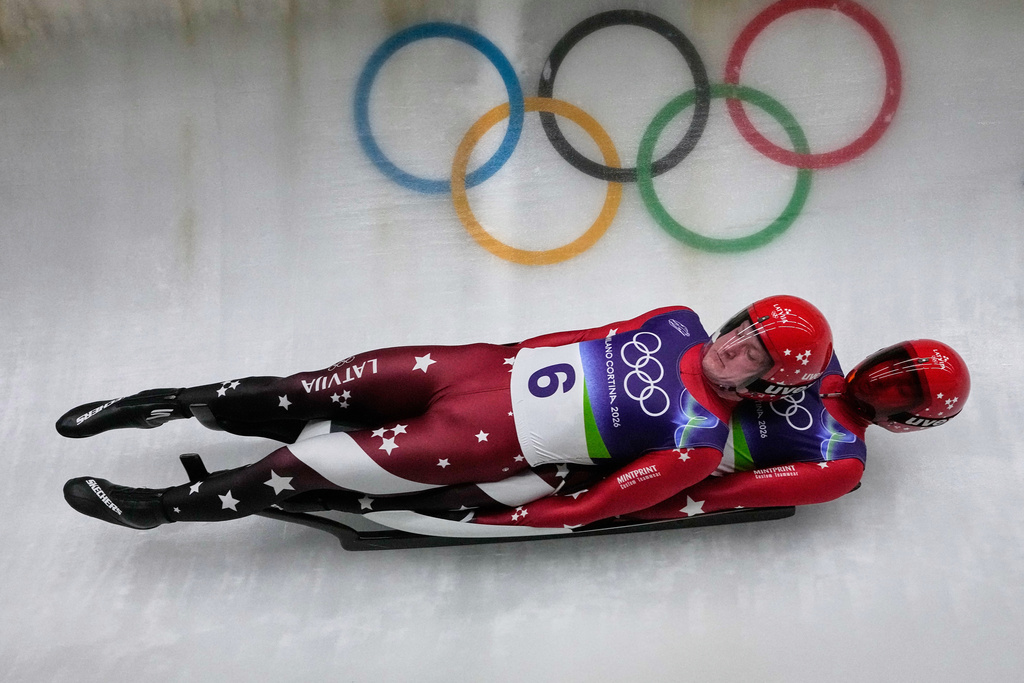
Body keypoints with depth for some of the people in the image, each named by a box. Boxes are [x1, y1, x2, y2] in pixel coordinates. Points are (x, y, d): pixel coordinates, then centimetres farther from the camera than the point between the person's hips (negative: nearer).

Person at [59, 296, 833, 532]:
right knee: (338, 383, 1)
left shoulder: (702, 437, -13)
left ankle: (165, 505, 12)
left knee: (323, 460, -8)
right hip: (496, 366, 6)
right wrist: (513, 355, 11)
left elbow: (606, 503, -13)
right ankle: (168, 403, 19)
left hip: (493, 440, -5)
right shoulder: (678, 323, 5)